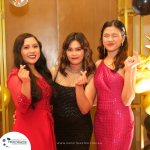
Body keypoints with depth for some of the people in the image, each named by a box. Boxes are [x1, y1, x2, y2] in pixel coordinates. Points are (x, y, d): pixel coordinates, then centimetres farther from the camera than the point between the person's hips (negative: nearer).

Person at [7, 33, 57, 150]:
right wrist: (25, 82, -33)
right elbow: (22, 107, -21)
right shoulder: (16, 76, -12)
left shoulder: (42, 72, 9)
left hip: (46, 129, 7)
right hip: (28, 130, -7)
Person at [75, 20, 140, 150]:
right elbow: (85, 108, 1)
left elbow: (127, 100, -17)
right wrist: (79, 85, -16)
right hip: (100, 121, 4)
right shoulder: (97, 65, 6)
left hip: (120, 121, -4)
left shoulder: (128, 63, -5)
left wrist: (129, 70, -23)